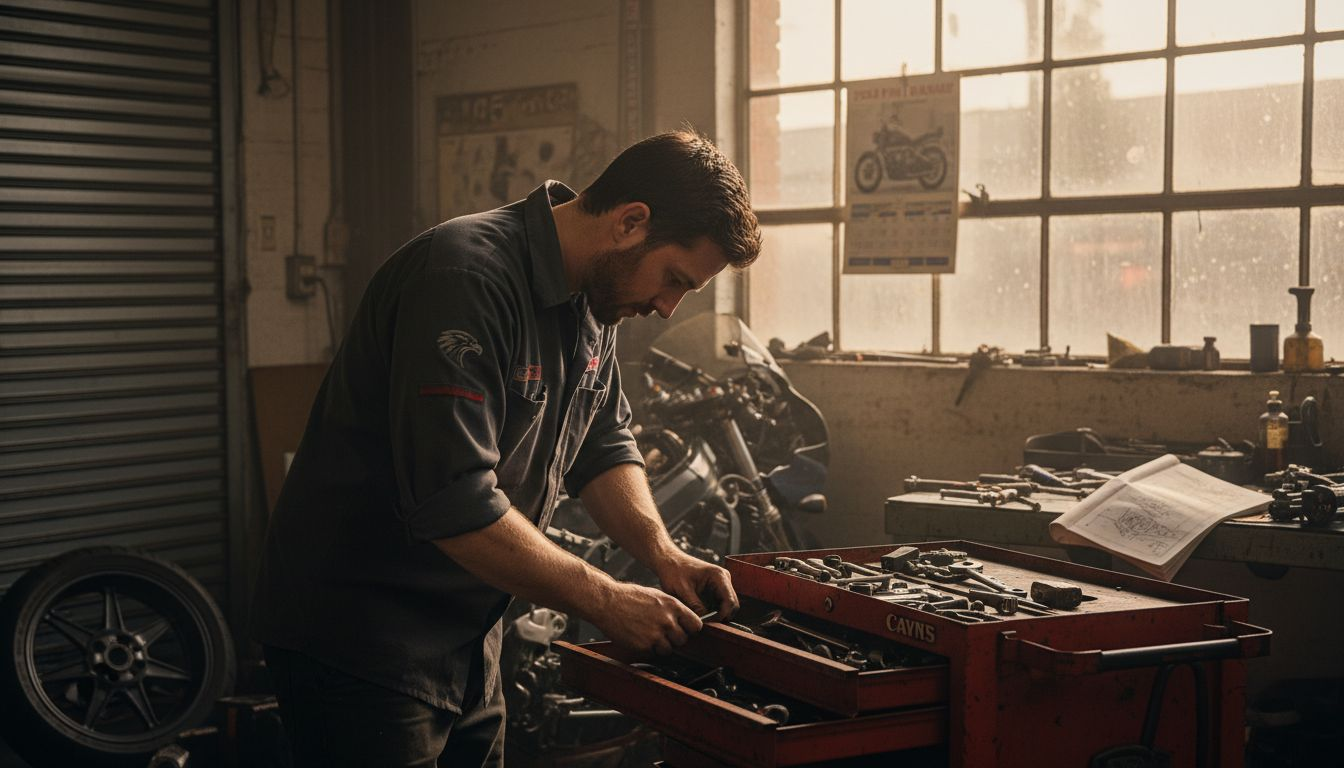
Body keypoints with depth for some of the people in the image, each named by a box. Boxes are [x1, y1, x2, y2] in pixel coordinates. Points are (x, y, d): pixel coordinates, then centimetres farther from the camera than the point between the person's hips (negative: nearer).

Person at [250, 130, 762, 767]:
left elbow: (604, 446, 13)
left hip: (468, 639, 9)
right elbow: (454, 504, -31)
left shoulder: (592, 301, 5)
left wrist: (664, 555, -4)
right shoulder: (466, 279, -25)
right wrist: (605, 601, -24)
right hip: (358, 645, -9)